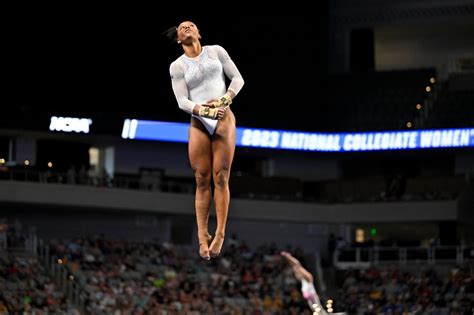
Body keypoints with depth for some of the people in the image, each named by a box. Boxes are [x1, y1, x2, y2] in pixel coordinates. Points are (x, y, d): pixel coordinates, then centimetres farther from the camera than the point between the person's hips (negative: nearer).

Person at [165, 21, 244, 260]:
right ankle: (202, 235, -4)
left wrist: (225, 99, -8)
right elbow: (182, 101, 1)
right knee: (202, 181, -5)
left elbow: (237, 78, 9)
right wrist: (204, 111, -17)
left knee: (221, 178, -7)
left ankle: (219, 234, -9)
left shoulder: (215, 51, 10)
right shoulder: (177, 67, 8)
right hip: (198, 123, 0)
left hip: (223, 118, 0)